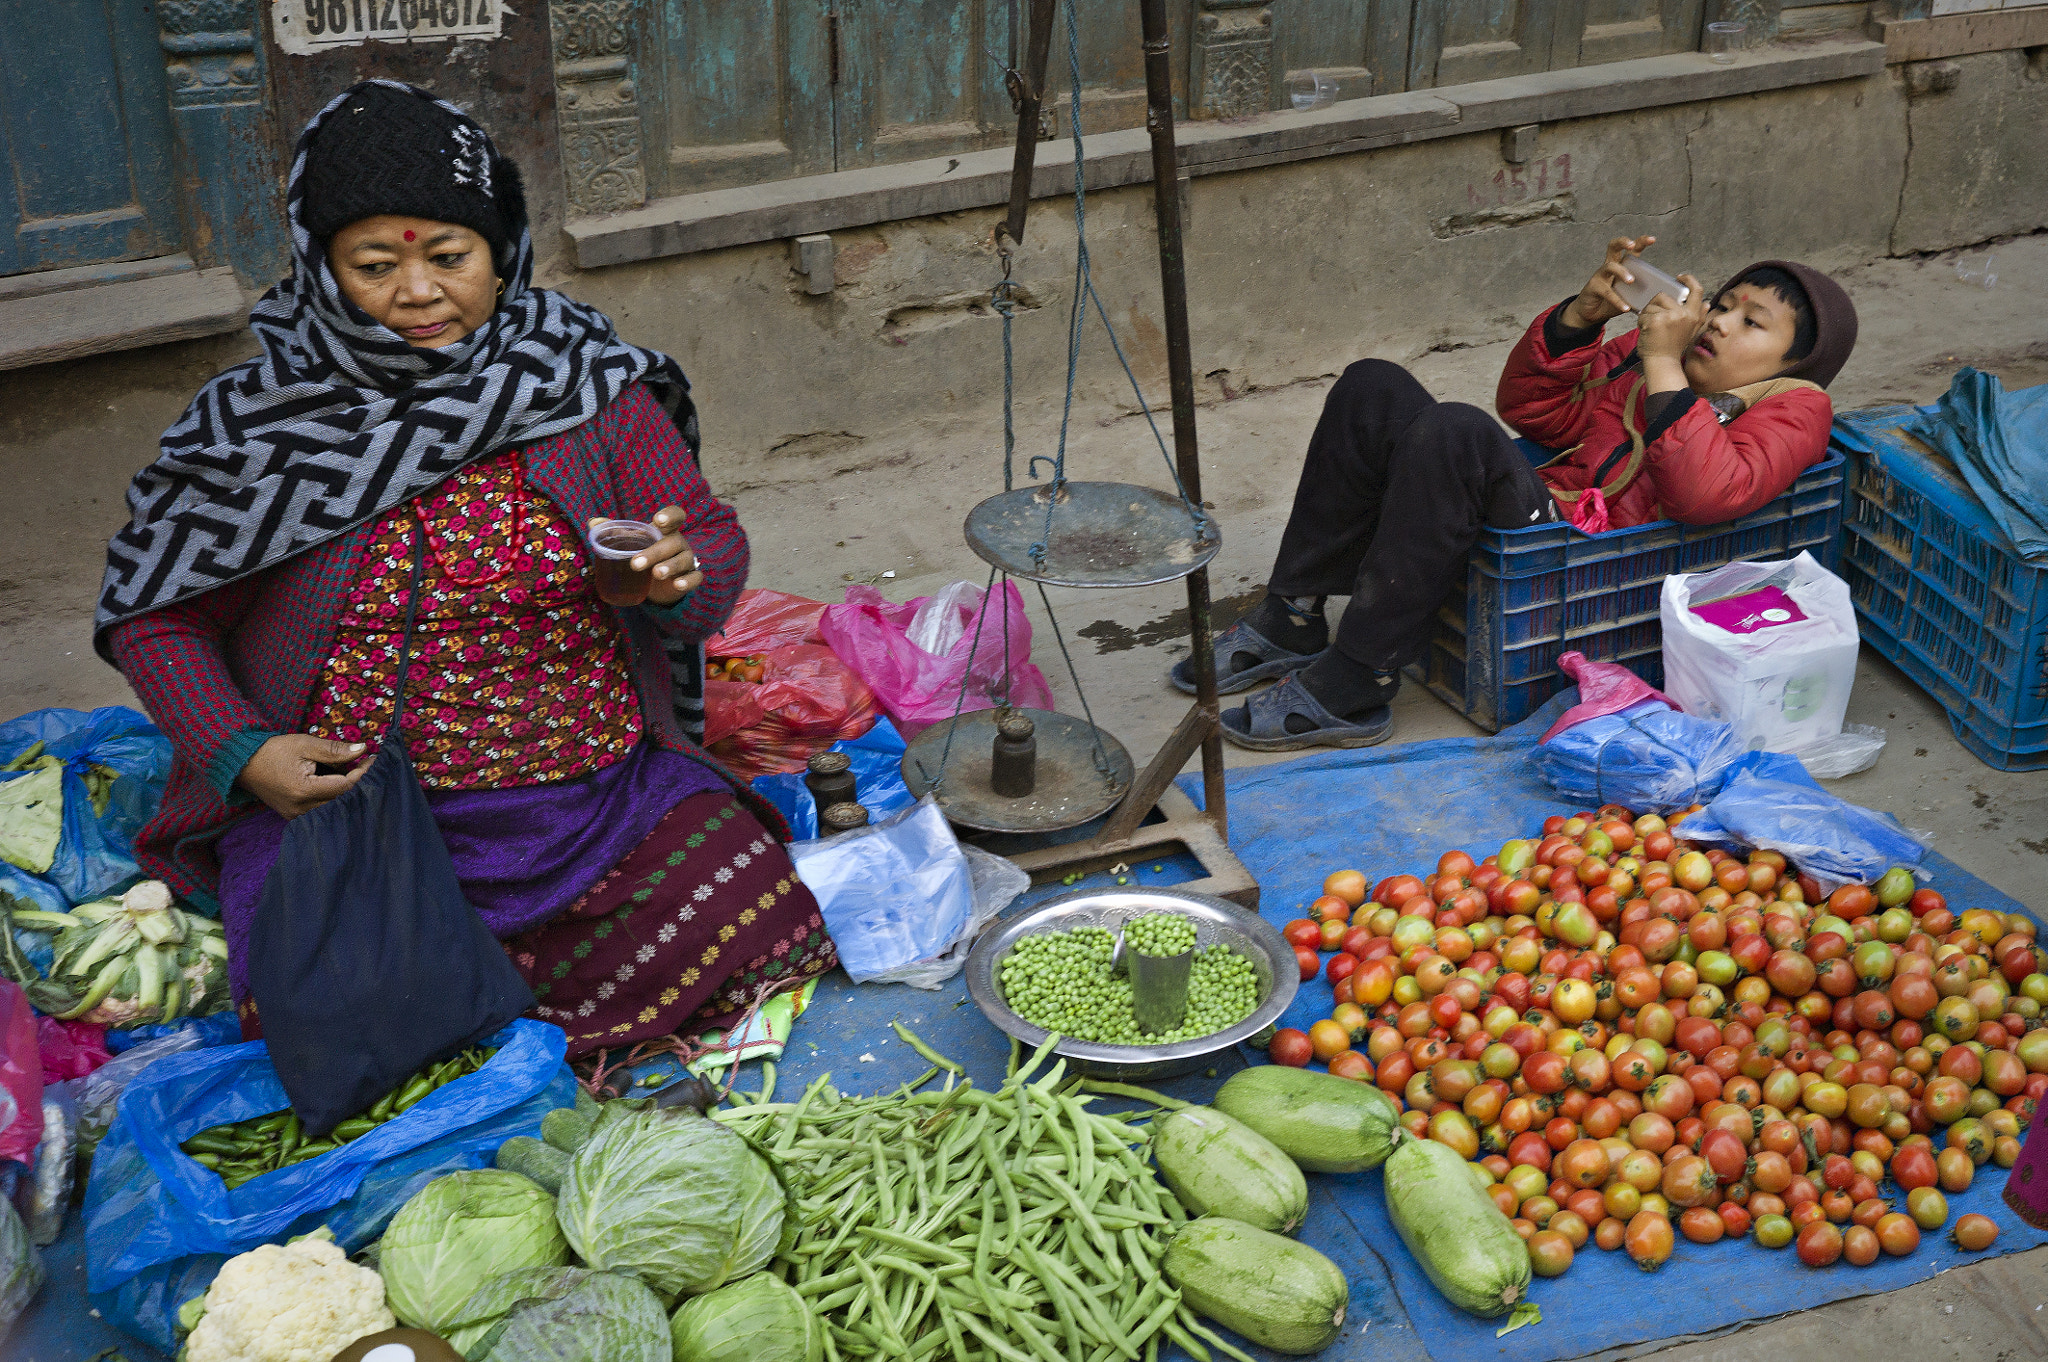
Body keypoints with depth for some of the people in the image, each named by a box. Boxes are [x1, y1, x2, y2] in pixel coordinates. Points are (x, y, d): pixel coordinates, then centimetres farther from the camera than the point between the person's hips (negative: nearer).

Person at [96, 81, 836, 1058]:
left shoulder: (596, 390, 0)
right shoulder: (258, 425, -4)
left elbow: (717, 541, 3)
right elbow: (154, 616, 5)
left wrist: (681, 580, -22)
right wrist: (242, 754, -12)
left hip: (600, 789, 2)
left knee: (759, 940, -17)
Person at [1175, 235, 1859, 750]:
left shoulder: (1793, 409, 6)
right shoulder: (1655, 348, 28)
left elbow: (1706, 494, -16)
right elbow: (1532, 407, 23)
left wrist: (1662, 363, -14)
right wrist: (1585, 311, 10)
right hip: (1533, 506, 8)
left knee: (1454, 431, -32)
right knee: (1374, 387, -6)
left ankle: (1350, 689, -28)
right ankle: (1290, 622, -6)